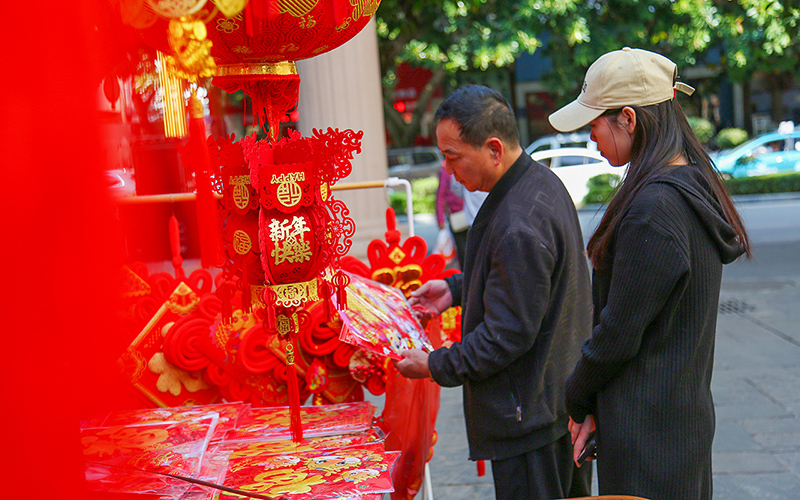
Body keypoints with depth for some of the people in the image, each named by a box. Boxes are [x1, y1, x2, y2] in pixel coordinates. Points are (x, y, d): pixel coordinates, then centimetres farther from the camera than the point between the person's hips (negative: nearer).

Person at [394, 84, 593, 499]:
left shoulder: (519, 227, -29)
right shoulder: (541, 182, 5)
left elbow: (507, 336, -25)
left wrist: (434, 366, -14)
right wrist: (457, 289, 15)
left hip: (530, 416, -10)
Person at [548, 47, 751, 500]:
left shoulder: (654, 208, -24)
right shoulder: (694, 187, 7)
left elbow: (619, 333, -20)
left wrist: (578, 401, -3)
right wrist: (596, 407, 10)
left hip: (648, 434, -9)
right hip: (687, 413, 9)